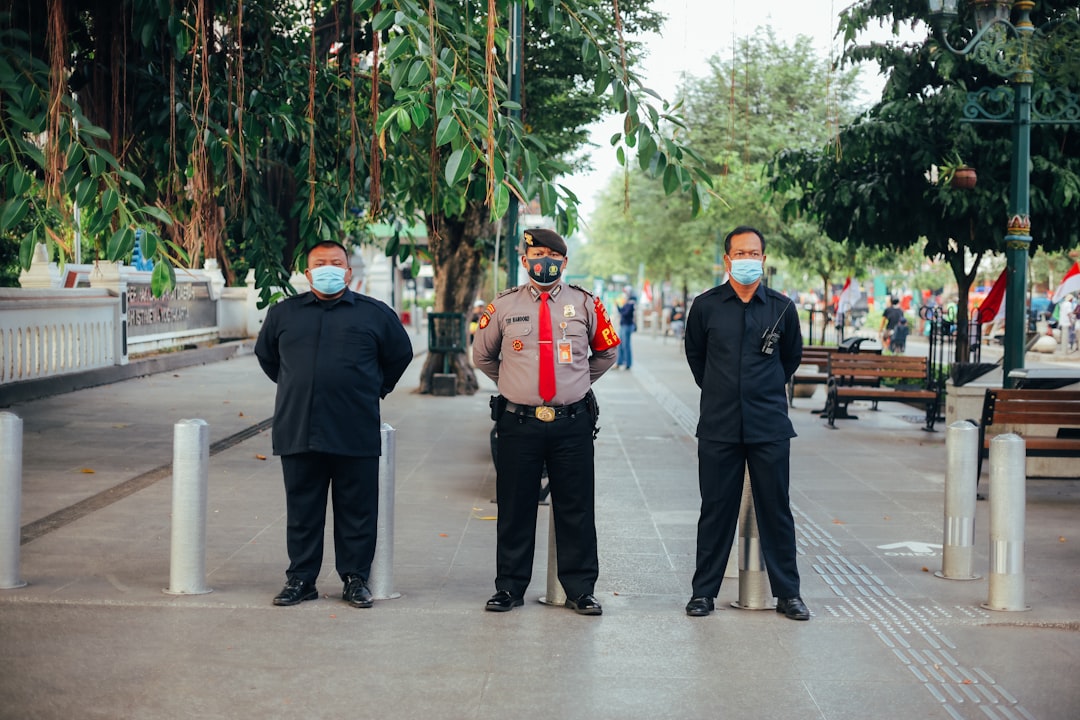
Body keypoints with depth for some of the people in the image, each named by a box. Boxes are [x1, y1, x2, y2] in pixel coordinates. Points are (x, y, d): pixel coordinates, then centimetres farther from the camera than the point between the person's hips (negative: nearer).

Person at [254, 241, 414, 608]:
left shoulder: (375, 314, 6)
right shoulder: (283, 313, 10)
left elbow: (400, 355, 18)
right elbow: (265, 355, 25)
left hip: (356, 435, -1)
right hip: (298, 434, 2)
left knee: (357, 511, 3)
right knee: (302, 511, 7)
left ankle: (355, 579, 13)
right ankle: (301, 579, 17)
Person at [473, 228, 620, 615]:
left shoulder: (585, 304, 5)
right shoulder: (504, 306, 4)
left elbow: (606, 353, 20)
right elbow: (482, 355, 20)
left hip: (573, 423, 0)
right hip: (518, 422, 0)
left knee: (576, 509, 3)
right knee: (514, 509, 6)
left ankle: (580, 590, 13)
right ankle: (509, 587, 16)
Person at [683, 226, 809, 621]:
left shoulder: (782, 308, 3)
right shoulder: (706, 306, 1)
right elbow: (694, 353, 18)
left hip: (769, 426, 0)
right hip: (718, 426, 0)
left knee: (776, 508, 4)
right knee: (716, 509, 5)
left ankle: (787, 592, 13)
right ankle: (704, 591, 14)